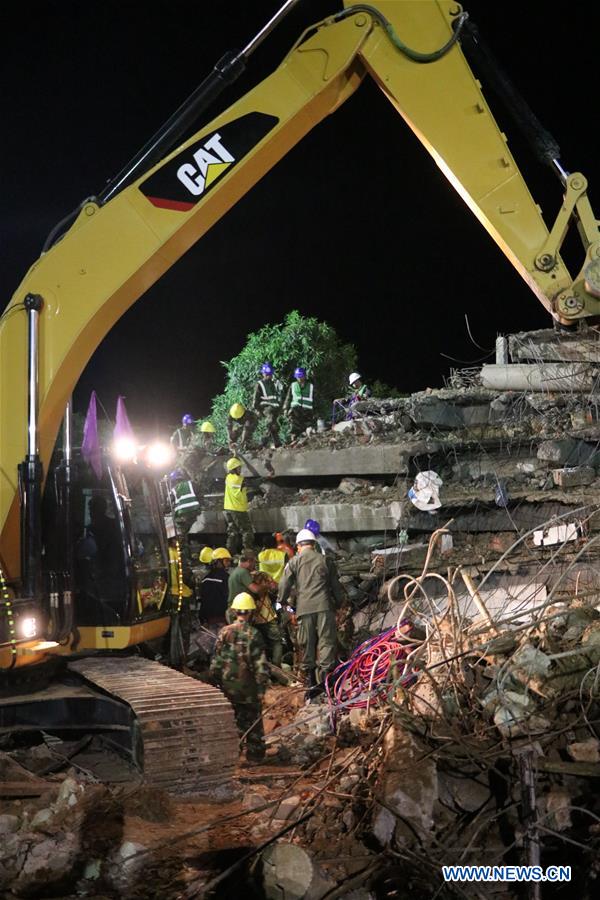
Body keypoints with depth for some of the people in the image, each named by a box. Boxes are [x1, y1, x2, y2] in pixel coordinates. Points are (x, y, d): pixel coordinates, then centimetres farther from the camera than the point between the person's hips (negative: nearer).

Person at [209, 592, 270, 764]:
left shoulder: (224, 632, -3)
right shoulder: (253, 634, -13)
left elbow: (216, 661, 2)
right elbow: (261, 665, -14)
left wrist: (216, 682, 13)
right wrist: (262, 688, -8)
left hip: (227, 685, 3)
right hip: (248, 686, -3)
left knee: (232, 721, 14)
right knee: (253, 721, 10)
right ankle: (255, 753, 15)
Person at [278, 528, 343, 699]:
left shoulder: (294, 562, 7)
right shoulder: (325, 561, 12)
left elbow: (284, 585, 5)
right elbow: (336, 586, 17)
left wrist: (282, 602, 22)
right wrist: (338, 603, 30)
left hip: (304, 609, 0)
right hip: (324, 607, 0)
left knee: (306, 646, 6)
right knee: (326, 642, -2)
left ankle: (311, 683, 9)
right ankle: (325, 676, -15)